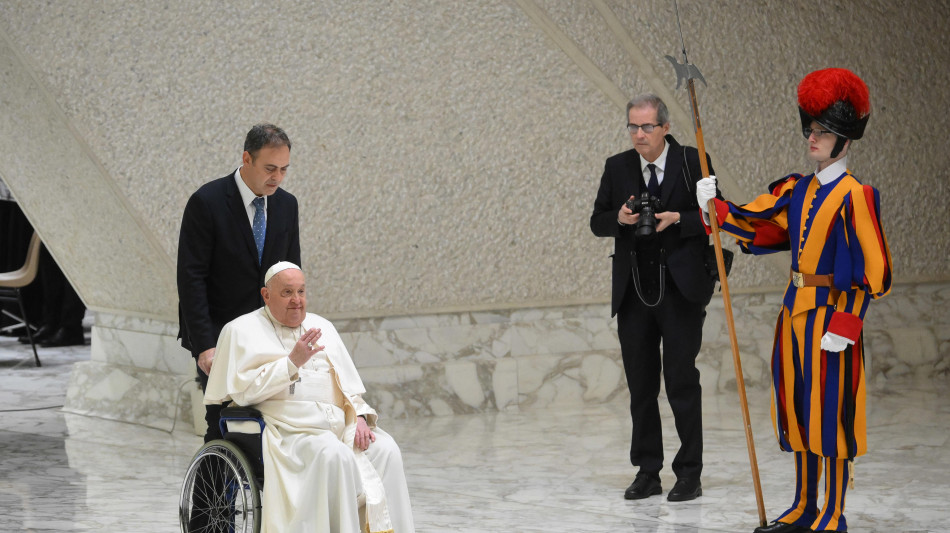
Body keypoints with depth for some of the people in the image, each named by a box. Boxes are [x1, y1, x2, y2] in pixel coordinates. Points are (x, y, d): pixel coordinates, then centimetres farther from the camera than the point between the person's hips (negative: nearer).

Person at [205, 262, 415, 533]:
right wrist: (291, 363, -14)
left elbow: (349, 384, 20)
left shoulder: (322, 326, 23)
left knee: (386, 450, -21)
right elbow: (241, 390, -7)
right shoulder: (242, 330, 6)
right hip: (289, 427, -5)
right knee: (334, 455, -34)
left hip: (339, 424, 6)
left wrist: (359, 416, 0)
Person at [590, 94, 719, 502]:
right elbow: (597, 223, 10)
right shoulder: (617, 167, 7)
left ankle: (689, 474, 3)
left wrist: (677, 219, -17)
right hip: (634, 292, 4)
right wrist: (619, 218, -11)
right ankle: (647, 472, 14)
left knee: (682, 382, -4)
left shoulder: (694, 162, -2)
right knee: (640, 384, 7)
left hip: (680, 289, -4)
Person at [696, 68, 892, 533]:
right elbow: (753, 223, 10)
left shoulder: (855, 196, -11)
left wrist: (844, 326, -17)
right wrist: (715, 206, -6)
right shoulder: (797, 190, 10)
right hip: (795, 310, 7)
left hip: (830, 315, -7)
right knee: (799, 410, 13)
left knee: (831, 410, -2)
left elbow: (870, 271, -13)